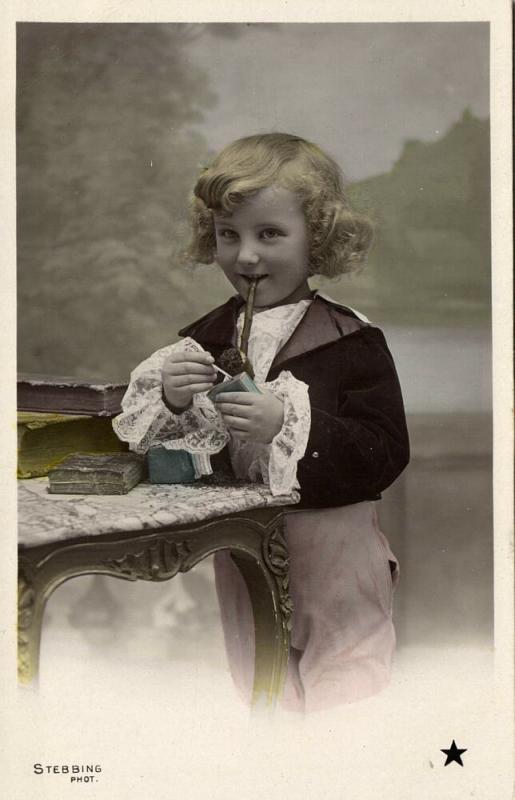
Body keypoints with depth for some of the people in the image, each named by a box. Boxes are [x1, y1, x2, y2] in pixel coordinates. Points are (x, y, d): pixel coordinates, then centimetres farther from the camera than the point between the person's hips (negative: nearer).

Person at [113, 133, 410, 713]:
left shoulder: (351, 342, -13)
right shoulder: (205, 337, 2)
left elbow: (386, 454, -18)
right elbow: (150, 442, 7)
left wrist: (286, 424, -28)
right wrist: (170, 400, -16)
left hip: (332, 549, -4)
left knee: (344, 687, 6)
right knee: (256, 681, 20)